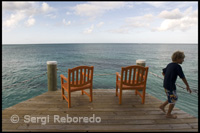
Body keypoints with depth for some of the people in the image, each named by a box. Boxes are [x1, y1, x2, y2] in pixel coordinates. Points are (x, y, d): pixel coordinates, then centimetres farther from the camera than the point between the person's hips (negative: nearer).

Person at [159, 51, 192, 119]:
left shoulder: (169, 64, 8)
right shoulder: (178, 66, -17)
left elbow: (163, 73, 18)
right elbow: (183, 77, -14)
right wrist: (187, 86, -3)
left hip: (166, 84, 8)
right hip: (171, 86, -8)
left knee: (172, 98, 24)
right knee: (173, 100, 8)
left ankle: (162, 106, 32)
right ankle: (168, 114, 22)